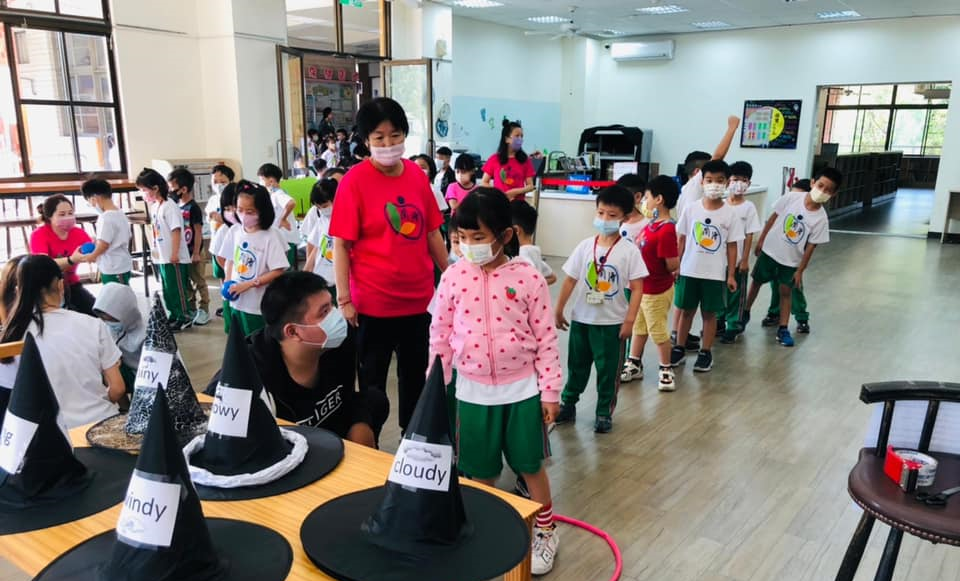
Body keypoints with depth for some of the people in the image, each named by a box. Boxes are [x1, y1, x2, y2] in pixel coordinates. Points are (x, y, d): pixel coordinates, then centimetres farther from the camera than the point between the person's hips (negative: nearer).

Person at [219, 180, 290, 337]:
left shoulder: (270, 236, -15)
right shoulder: (234, 231, 1)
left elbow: (278, 272, -17)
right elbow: (229, 260, 12)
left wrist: (248, 284, -19)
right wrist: (228, 283, -4)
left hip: (261, 307, -5)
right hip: (237, 303, 6)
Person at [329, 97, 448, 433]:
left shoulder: (417, 174, 2)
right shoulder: (355, 180, -12)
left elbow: (432, 232, 9)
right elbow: (341, 244, -11)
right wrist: (344, 299, -14)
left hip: (419, 298, 5)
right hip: (374, 301, -5)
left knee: (417, 374, 19)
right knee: (372, 379, 12)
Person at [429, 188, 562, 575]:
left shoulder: (527, 278, -11)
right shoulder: (453, 277, -6)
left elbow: (546, 338, -6)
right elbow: (440, 336, 2)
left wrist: (550, 390, -5)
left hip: (522, 389, -1)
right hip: (473, 392, 2)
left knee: (530, 467, 14)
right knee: (481, 472, 15)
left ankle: (545, 531, 36)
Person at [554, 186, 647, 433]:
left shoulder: (629, 250, -10)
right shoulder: (585, 246, -3)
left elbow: (637, 288, -9)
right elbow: (570, 280, 3)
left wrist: (629, 320, -13)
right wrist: (559, 310, 5)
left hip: (612, 322, -3)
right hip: (581, 319, 3)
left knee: (608, 370, 9)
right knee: (577, 366, 17)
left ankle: (604, 413, 24)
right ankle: (567, 405, 32)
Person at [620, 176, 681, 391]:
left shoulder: (666, 230, -27)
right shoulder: (652, 224, 1)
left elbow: (672, 265, -27)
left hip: (657, 290, -9)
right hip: (642, 286, 9)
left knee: (658, 330, 7)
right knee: (639, 327, 20)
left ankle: (665, 369, 25)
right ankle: (634, 364, 34)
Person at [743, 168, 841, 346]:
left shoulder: (821, 219, -16)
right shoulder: (792, 197, -15)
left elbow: (810, 247, -10)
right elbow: (773, 218, -3)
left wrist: (800, 270, -7)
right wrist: (761, 240, 0)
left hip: (791, 260, -1)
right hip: (770, 250, 1)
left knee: (786, 291, 7)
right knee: (757, 282, 16)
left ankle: (783, 329, 17)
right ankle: (745, 313, 36)